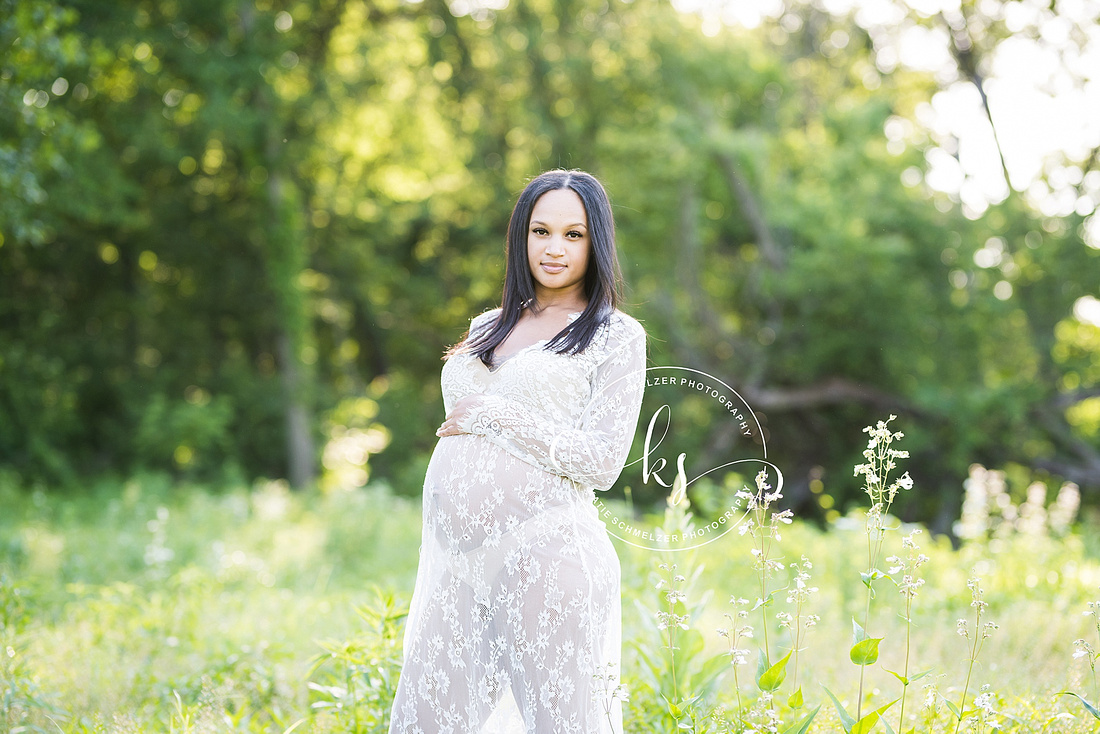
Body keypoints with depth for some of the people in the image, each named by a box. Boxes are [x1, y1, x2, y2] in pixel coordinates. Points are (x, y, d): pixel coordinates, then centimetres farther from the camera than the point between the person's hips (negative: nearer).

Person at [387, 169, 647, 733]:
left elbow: (601, 463, -8)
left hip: (541, 557, -6)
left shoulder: (616, 336, 2)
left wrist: (491, 415, -6)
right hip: (455, 562, 6)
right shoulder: (487, 328, 19)